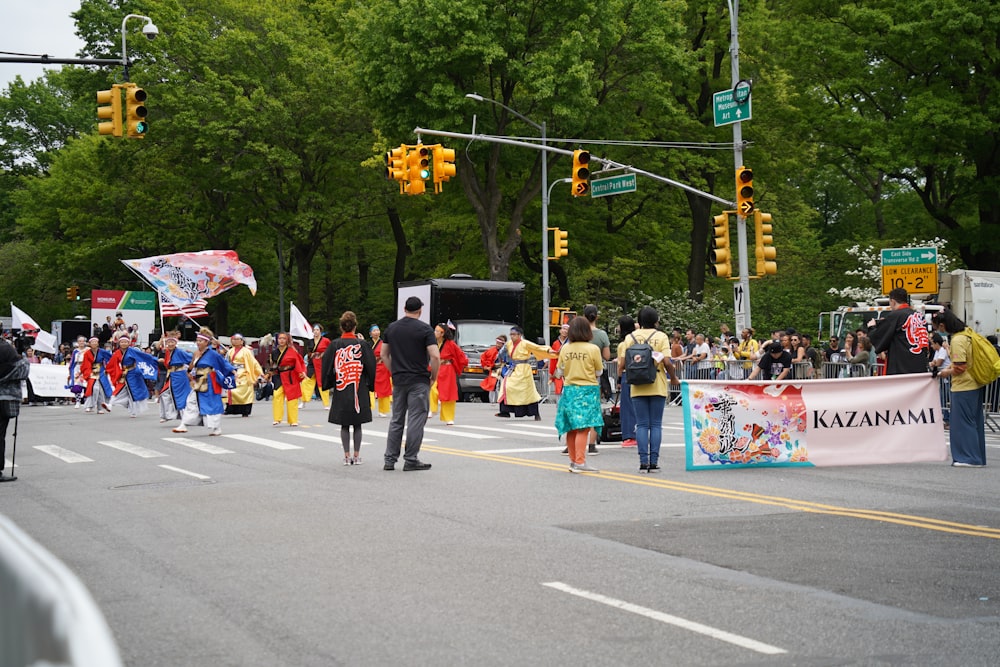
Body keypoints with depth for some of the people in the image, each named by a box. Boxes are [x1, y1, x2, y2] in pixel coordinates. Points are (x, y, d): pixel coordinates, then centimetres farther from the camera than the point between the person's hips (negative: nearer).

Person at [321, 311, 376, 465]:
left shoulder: (334, 345, -4)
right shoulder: (362, 345, -5)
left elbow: (327, 367, -1)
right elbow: (371, 367, -1)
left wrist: (328, 386, 13)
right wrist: (369, 385, 12)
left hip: (340, 390, 0)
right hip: (359, 389, 0)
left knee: (344, 425, 8)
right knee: (357, 424, 8)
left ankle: (347, 456, 8)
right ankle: (356, 456, 10)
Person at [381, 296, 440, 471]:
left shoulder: (391, 328, 7)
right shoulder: (425, 329, -8)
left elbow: (384, 354, 11)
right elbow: (435, 356, -15)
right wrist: (434, 376, -2)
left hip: (398, 380, 5)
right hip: (419, 381, -5)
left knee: (396, 420, 11)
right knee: (416, 420, 0)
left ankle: (390, 459, 11)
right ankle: (411, 460, 0)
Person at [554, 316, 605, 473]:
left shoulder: (565, 348, 0)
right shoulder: (593, 349, -10)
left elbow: (561, 370, 9)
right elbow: (599, 372, -1)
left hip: (569, 389, 4)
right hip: (588, 390, -4)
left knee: (571, 429, 12)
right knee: (583, 428, -7)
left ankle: (573, 461, 23)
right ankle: (580, 462, -13)